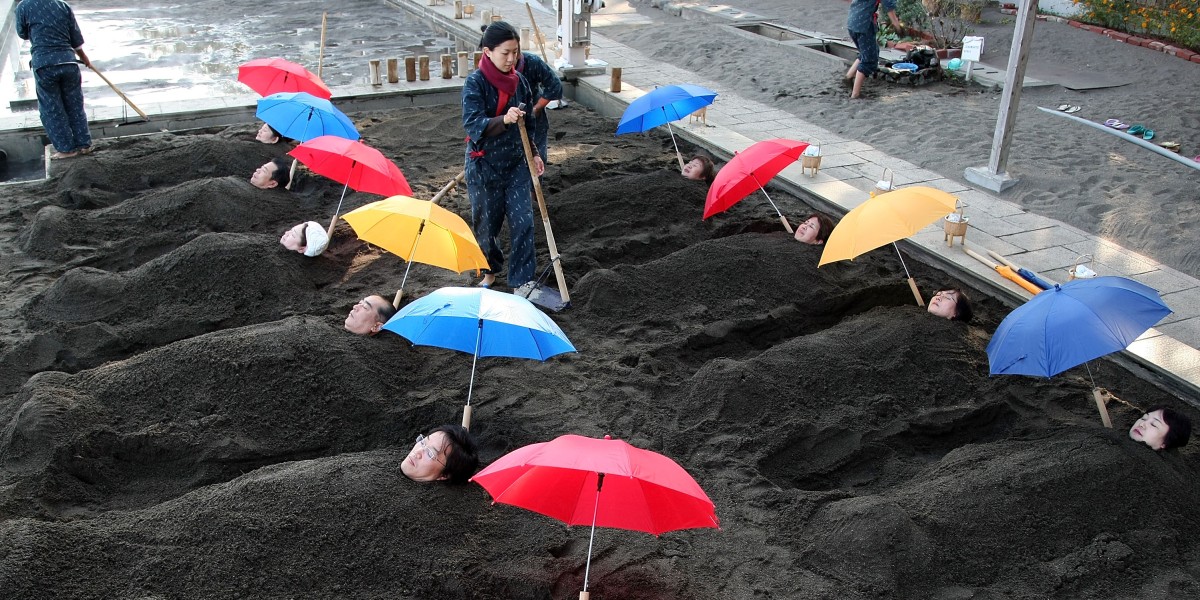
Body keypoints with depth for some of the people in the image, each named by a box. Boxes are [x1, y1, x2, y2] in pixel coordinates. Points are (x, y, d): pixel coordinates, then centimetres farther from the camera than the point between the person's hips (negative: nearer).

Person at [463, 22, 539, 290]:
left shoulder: (518, 80, 2)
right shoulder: (475, 83, -15)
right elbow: (473, 125, -26)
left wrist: (533, 154, 14)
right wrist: (504, 119, -42)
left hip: (516, 162, 4)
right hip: (484, 165, -4)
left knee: (523, 221, -3)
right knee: (486, 223, 9)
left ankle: (521, 282, 7)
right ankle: (490, 271, 35)